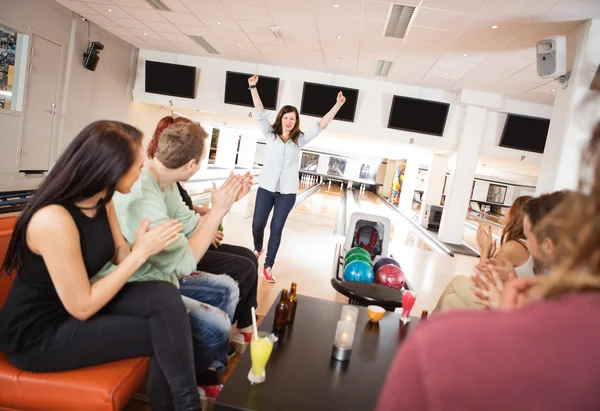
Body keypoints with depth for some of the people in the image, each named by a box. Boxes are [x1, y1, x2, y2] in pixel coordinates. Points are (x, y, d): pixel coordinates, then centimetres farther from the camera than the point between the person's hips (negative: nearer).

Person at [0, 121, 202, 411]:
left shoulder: (101, 201, -4)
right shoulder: (54, 219, -30)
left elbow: (118, 255, 3)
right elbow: (82, 308, -25)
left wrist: (138, 246, -19)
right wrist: (141, 252, -25)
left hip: (80, 300, 7)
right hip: (38, 334, -7)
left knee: (165, 297, -17)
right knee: (164, 334, -14)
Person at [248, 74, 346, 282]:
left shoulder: (300, 139, 4)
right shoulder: (270, 134, 5)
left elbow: (322, 124, 4)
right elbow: (261, 112, 0)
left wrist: (337, 105, -2)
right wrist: (253, 88, -8)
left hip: (287, 192, 0)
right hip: (266, 188, 1)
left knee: (276, 229, 3)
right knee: (257, 225, 3)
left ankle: (268, 267, 13)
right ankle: (257, 249, 37)